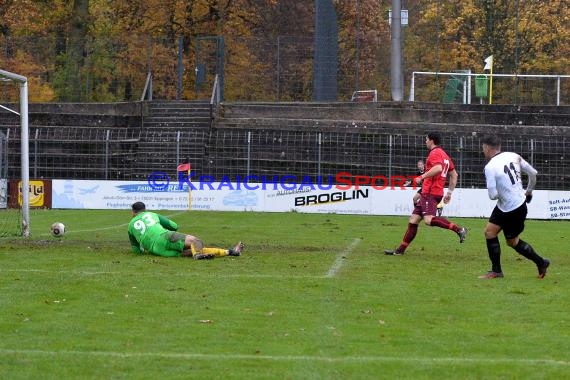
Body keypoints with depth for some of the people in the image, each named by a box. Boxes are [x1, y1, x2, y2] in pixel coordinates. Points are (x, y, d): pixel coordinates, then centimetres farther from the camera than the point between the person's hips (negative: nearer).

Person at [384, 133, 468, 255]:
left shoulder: (435, 153, -8)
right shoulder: (444, 155, 21)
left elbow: (438, 168, -28)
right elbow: (454, 175, 23)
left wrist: (422, 177, -21)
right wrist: (449, 192, 23)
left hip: (430, 193, -10)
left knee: (429, 219, -26)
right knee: (413, 220, 9)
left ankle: (459, 229, -27)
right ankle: (401, 249, 11)